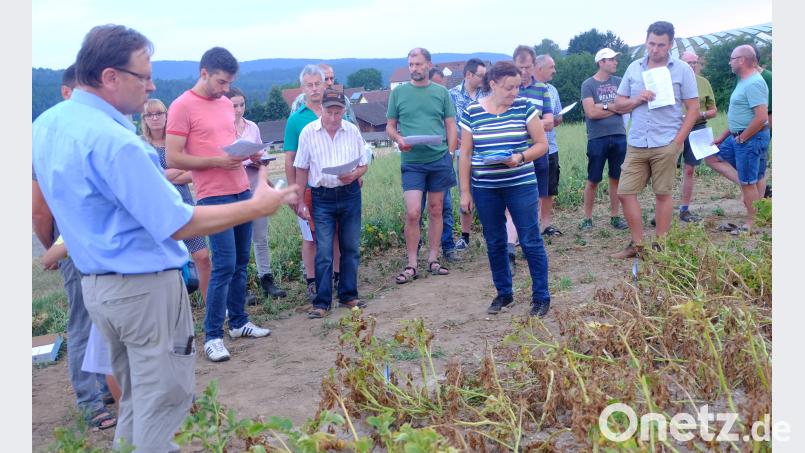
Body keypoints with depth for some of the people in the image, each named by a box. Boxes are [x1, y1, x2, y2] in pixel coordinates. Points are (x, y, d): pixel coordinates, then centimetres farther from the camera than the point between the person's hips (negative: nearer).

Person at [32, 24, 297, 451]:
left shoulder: (46, 123, 5)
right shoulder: (114, 141, -24)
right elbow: (179, 225, -23)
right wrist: (256, 207, -15)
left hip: (94, 283, 9)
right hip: (145, 286, -9)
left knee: (134, 398, 21)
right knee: (164, 401, 5)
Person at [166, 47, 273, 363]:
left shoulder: (226, 104, 14)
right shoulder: (182, 106, -8)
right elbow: (173, 159, -13)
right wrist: (218, 161, -20)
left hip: (242, 191, 7)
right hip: (214, 196, -7)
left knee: (241, 262, 12)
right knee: (224, 265, -8)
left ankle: (239, 321, 25)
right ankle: (212, 336, 4)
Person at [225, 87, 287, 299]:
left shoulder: (252, 127, 11)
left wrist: (262, 161, -3)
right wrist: (247, 161, -18)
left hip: (255, 186, 4)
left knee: (261, 237, 7)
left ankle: (267, 280, 15)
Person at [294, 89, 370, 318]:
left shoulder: (352, 131, 3)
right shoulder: (308, 132, -2)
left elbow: (363, 164, 9)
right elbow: (301, 169, 3)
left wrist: (354, 175, -14)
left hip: (350, 195, 2)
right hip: (322, 197, -2)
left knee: (351, 248, 9)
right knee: (323, 252, -3)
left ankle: (348, 295, 22)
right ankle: (321, 302, 5)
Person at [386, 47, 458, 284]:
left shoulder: (441, 92, 7)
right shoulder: (398, 92, 5)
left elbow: (451, 125, 9)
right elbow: (390, 126, 8)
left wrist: (450, 152, -2)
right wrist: (398, 138, -12)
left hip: (440, 160, 2)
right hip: (411, 162, -1)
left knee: (436, 211, 8)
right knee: (412, 213, -8)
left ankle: (433, 260, 19)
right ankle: (411, 266, 2)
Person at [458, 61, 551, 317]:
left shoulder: (524, 107, -2)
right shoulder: (472, 112, 0)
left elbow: (541, 144, 0)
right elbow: (465, 154, 4)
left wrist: (520, 157, -19)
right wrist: (465, 192, 1)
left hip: (521, 185, -1)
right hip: (485, 189, 2)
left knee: (531, 241, 0)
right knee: (494, 243, 11)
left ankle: (541, 297, 13)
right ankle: (503, 294, 27)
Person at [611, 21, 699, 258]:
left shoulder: (682, 69, -1)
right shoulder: (634, 68, 9)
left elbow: (693, 108, -1)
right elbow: (619, 104, 12)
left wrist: (678, 141, -10)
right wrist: (636, 100, -10)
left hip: (666, 145, -3)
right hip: (636, 144, 4)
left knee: (663, 194, 4)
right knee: (625, 193, 1)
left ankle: (660, 245, 16)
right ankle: (637, 244, 14)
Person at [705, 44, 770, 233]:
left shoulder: (754, 83, -20)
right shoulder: (744, 82, 12)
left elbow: (761, 117, -28)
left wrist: (741, 138, -18)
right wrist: (722, 137, 17)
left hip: (751, 139, -10)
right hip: (739, 137, 10)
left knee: (748, 184, -1)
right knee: (712, 157, 15)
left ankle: (752, 224, 12)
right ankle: (747, 183, 9)